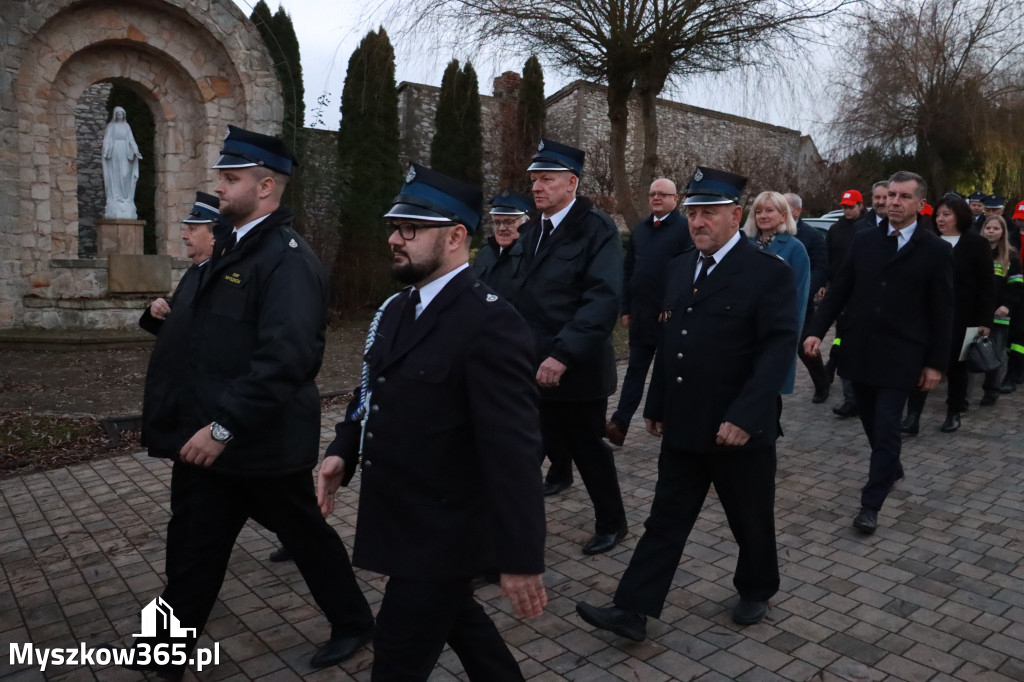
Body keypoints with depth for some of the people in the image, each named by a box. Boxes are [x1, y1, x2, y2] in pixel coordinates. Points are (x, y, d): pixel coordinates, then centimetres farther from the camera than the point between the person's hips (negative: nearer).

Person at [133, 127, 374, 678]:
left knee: (306, 533, 11)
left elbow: (286, 357, -29)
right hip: (209, 436, 8)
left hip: (262, 442, -8)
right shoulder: (231, 247, 11)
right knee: (191, 549, 15)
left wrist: (223, 427, -28)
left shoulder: (287, 257, -19)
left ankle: (353, 623, 35)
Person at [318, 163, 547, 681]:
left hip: (442, 533, -8)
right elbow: (376, 391, 15)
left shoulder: (490, 322, -24)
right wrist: (343, 451, -1)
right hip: (405, 520, 8)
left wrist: (521, 558, -24)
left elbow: (513, 448, -26)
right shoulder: (397, 308, 5)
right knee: (455, 617, 27)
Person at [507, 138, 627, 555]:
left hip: (577, 368, -6)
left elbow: (603, 300, -22)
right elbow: (520, 297, 13)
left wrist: (563, 356, -28)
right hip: (533, 365, 6)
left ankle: (612, 523, 28)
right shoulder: (530, 232, 12)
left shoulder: (596, 229, -10)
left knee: (589, 448, 6)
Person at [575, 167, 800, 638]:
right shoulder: (680, 267, 9)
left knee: (751, 520, 16)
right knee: (666, 519, 9)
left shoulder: (769, 272, -11)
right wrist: (656, 405, 13)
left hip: (740, 429, -5)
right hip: (682, 425, 5)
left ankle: (756, 590, 41)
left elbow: (778, 349, -17)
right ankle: (632, 610, 13)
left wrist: (744, 416, -25)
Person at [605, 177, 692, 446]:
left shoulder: (685, 228, -6)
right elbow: (628, 270, 13)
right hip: (642, 313, 5)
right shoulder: (640, 228, 12)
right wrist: (626, 308, 8)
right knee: (635, 369, 7)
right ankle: (619, 424, 7)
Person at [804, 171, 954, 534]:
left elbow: (942, 312, -2)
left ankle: (870, 504, 5)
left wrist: (936, 362, -4)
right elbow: (839, 290, 5)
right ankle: (891, 468, 42)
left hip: (900, 356, -3)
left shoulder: (936, 251, -4)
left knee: (886, 428, -5)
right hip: (860, 350, 4)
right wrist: (817, 330, -6)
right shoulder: (863, 240, 5)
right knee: (872, 423, 16)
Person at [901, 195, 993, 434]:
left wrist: (985, 320, -9)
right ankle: (913, 416, -6)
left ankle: (954, 414, 24)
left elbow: (986, 285, -3)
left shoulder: (977, 244, -1)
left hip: (960, 317, -2)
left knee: (955, 365, 10)